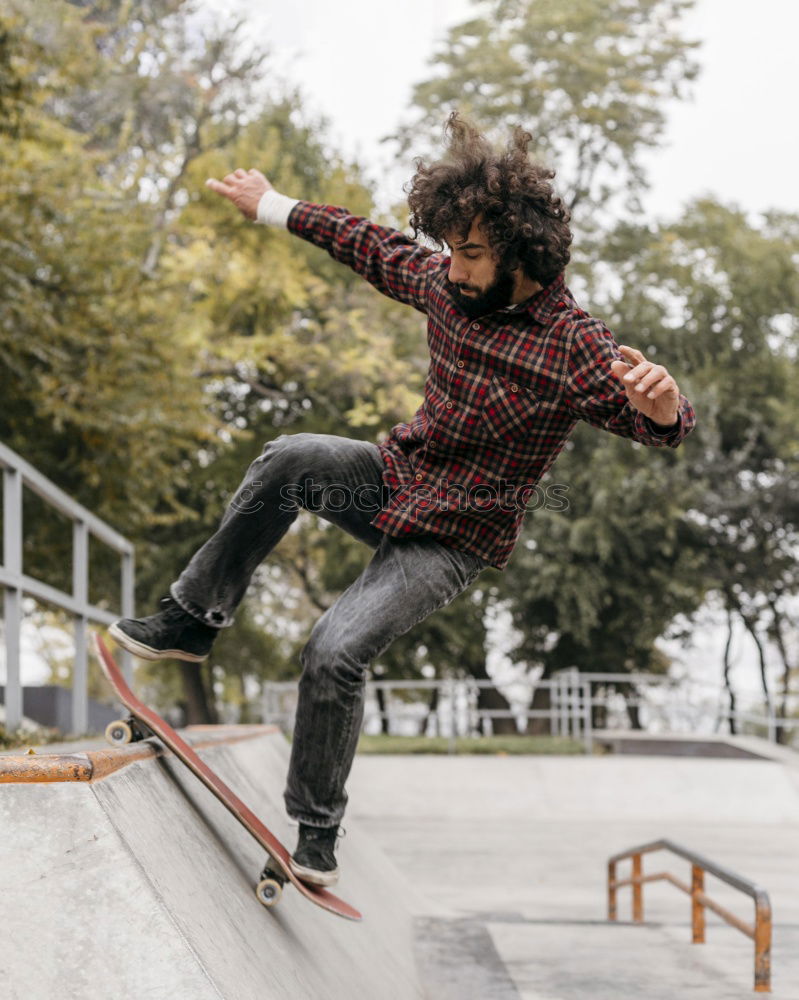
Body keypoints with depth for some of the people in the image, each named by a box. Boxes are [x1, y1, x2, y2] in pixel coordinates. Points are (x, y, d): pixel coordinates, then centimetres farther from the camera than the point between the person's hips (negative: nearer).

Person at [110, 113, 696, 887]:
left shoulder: (572, 347, -24)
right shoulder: (443, 279, -5)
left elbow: (662, 425, -33)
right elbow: (374, 247, 13)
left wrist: (661, 403, -59)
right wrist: (276, 208, 21)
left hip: (452, 537, -5)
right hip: (393, 479, 6)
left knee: (336, 650, -21)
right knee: (290, 459, -25)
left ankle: (316, 832, 0)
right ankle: (193, 619, -12)